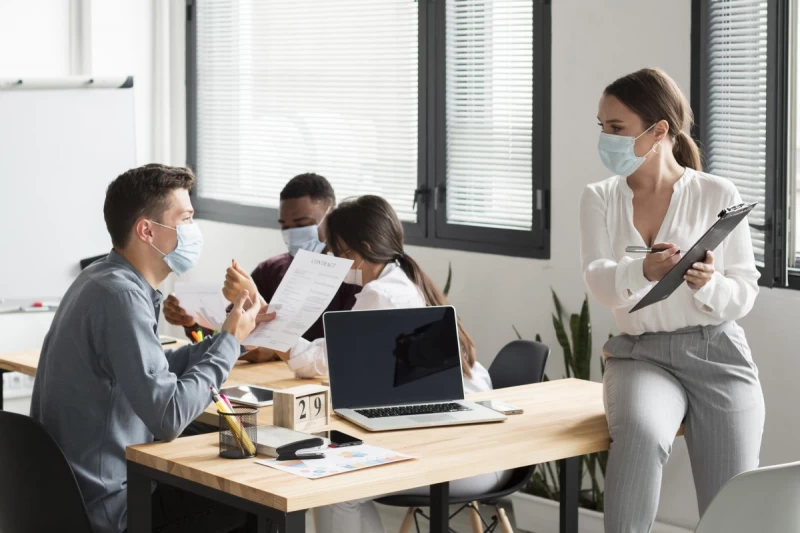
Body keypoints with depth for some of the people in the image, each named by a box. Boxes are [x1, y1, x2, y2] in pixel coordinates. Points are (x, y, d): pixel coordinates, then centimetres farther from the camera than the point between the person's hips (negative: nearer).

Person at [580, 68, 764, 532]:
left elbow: (745, 294, -1)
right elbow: (601, 284, -10)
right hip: (641, 355, 0)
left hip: (718, 354, 0)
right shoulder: (600, 198, 6)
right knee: (640, 433, -34)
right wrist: (645, 272, -32)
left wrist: (708, 285, -24)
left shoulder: (718, 195, -1)